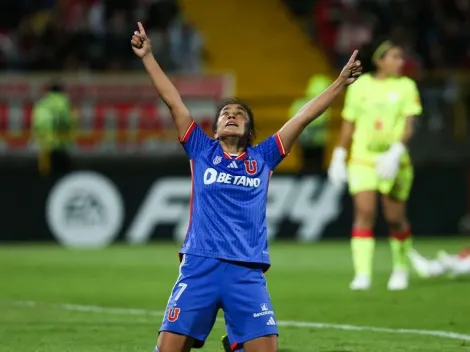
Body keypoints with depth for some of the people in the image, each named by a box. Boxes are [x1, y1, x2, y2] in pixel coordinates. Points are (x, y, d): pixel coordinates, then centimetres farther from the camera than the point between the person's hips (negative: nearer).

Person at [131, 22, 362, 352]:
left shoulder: (262, 158, 16)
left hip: (247, 273, 1)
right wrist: (148, 57, 8)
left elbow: (303, 117, 15)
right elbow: (174, 101, 11)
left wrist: (341, 82, 14)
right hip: (200, 267, -1)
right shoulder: (202, 151, 14)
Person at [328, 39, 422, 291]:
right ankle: (362, 274, -16)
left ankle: (401, 269, 27)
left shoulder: (406, 86, 1)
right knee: (364, 212, -13)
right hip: (362, 160, 0)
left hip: (393, 163, 0)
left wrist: (397, 150, -22)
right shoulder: (360, 85, 5)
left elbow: (409, 125, -7)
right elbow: (349, 123, 13)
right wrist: (339, 156, 10)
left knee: (395, 218, 3)